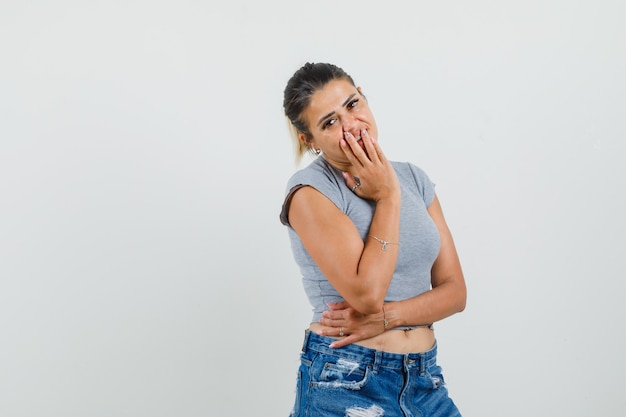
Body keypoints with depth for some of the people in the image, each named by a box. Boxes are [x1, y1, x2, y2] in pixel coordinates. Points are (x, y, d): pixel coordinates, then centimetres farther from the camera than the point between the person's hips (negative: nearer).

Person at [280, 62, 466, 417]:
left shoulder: (414, 178, 4)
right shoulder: (309, 190, -11)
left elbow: (454, 291, 1)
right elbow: (366, 292, -22)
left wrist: (385, 316, -14)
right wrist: (388, 197, -13)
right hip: (346, 384, -4)